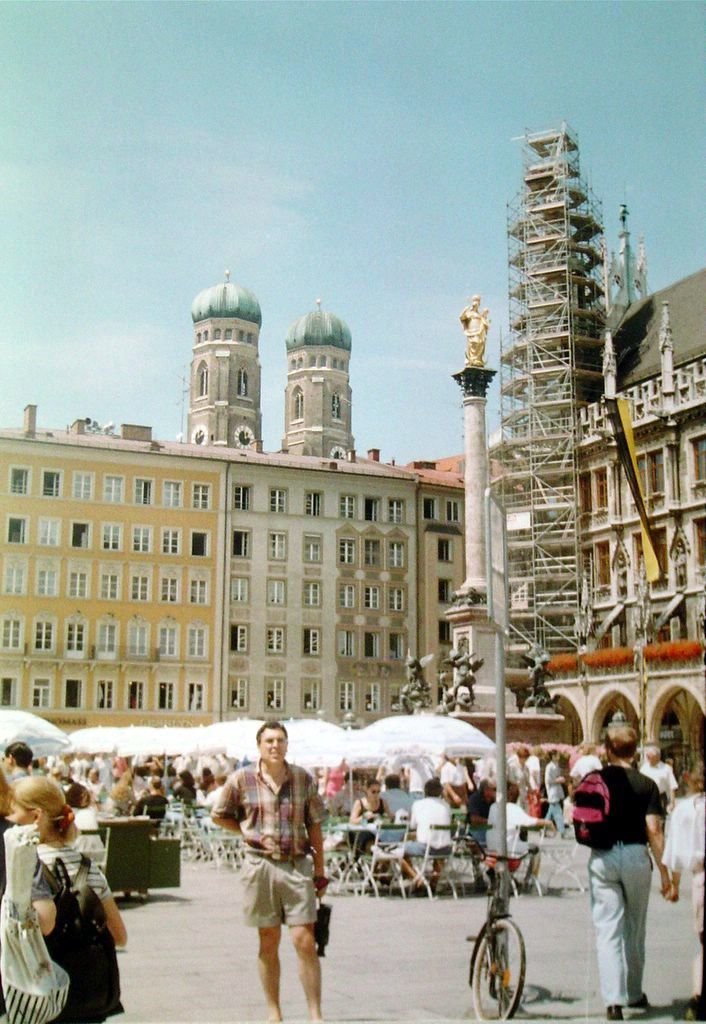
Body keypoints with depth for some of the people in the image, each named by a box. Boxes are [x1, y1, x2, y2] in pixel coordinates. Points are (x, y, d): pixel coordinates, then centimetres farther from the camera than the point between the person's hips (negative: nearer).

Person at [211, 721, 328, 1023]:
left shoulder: (303, 779, 2)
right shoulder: (241, 779, -1)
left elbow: (314, 827, 6)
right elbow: (219, 815, 12)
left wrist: (319, 871, 4)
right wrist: (247, 832, -2)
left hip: (297, 865, 0)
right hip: (260, 865, 0)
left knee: (305, 940, -4)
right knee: (268, 942, 10)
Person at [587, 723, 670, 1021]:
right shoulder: (646, 784, -4)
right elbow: (653, 830, -8)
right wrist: (664, 870, -3)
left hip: (602, 857, 0)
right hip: (636, 855, 0)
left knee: (608, 930, 0)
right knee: (634, 931, 17)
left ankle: (614, 1000, -10)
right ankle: (634, 994, 30)